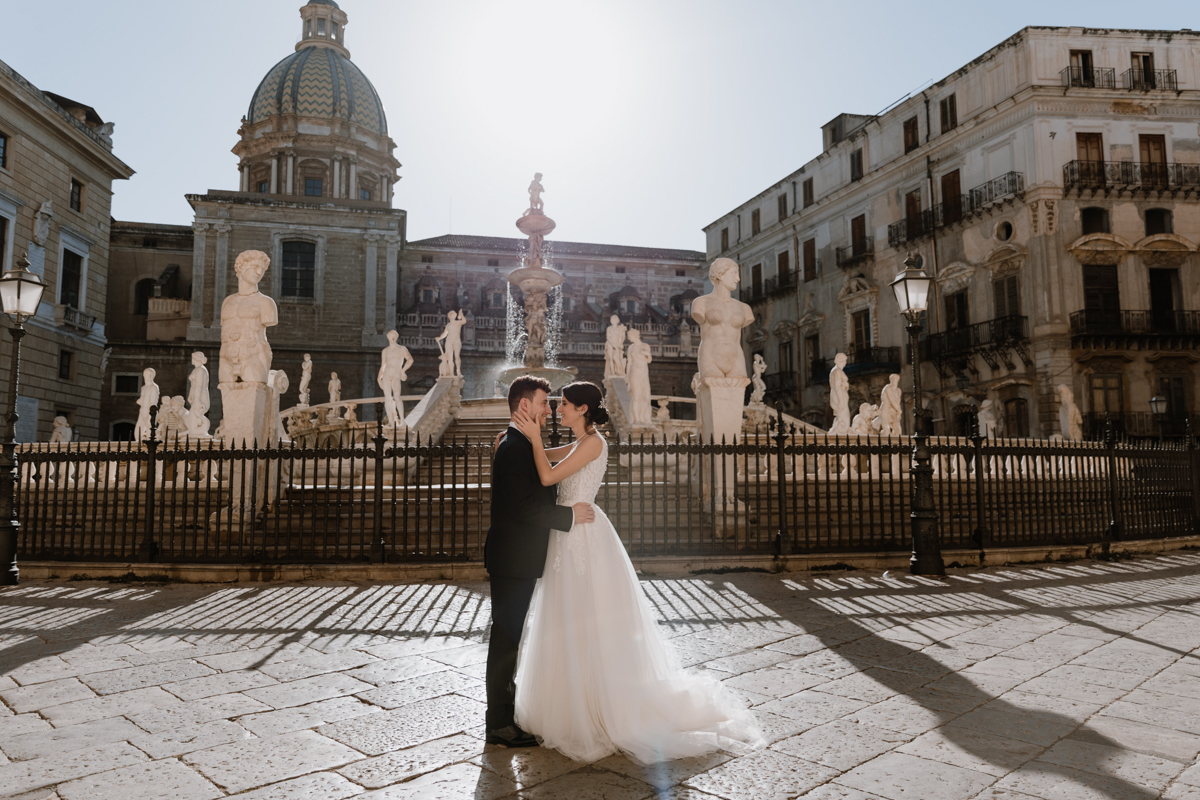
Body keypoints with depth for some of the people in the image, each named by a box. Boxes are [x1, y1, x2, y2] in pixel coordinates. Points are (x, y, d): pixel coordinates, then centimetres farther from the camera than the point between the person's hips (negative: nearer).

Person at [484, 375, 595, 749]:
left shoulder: (522, 444, 14)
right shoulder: (514, 448, -19)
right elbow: (525, 506, -25)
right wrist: (570, 514, -18)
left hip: (519, 558, 10)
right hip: (513, 560, -10)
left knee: (509, 635, 19)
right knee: (506, 637, 0)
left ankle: (506, 707, 33)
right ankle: (499, 724, 11)